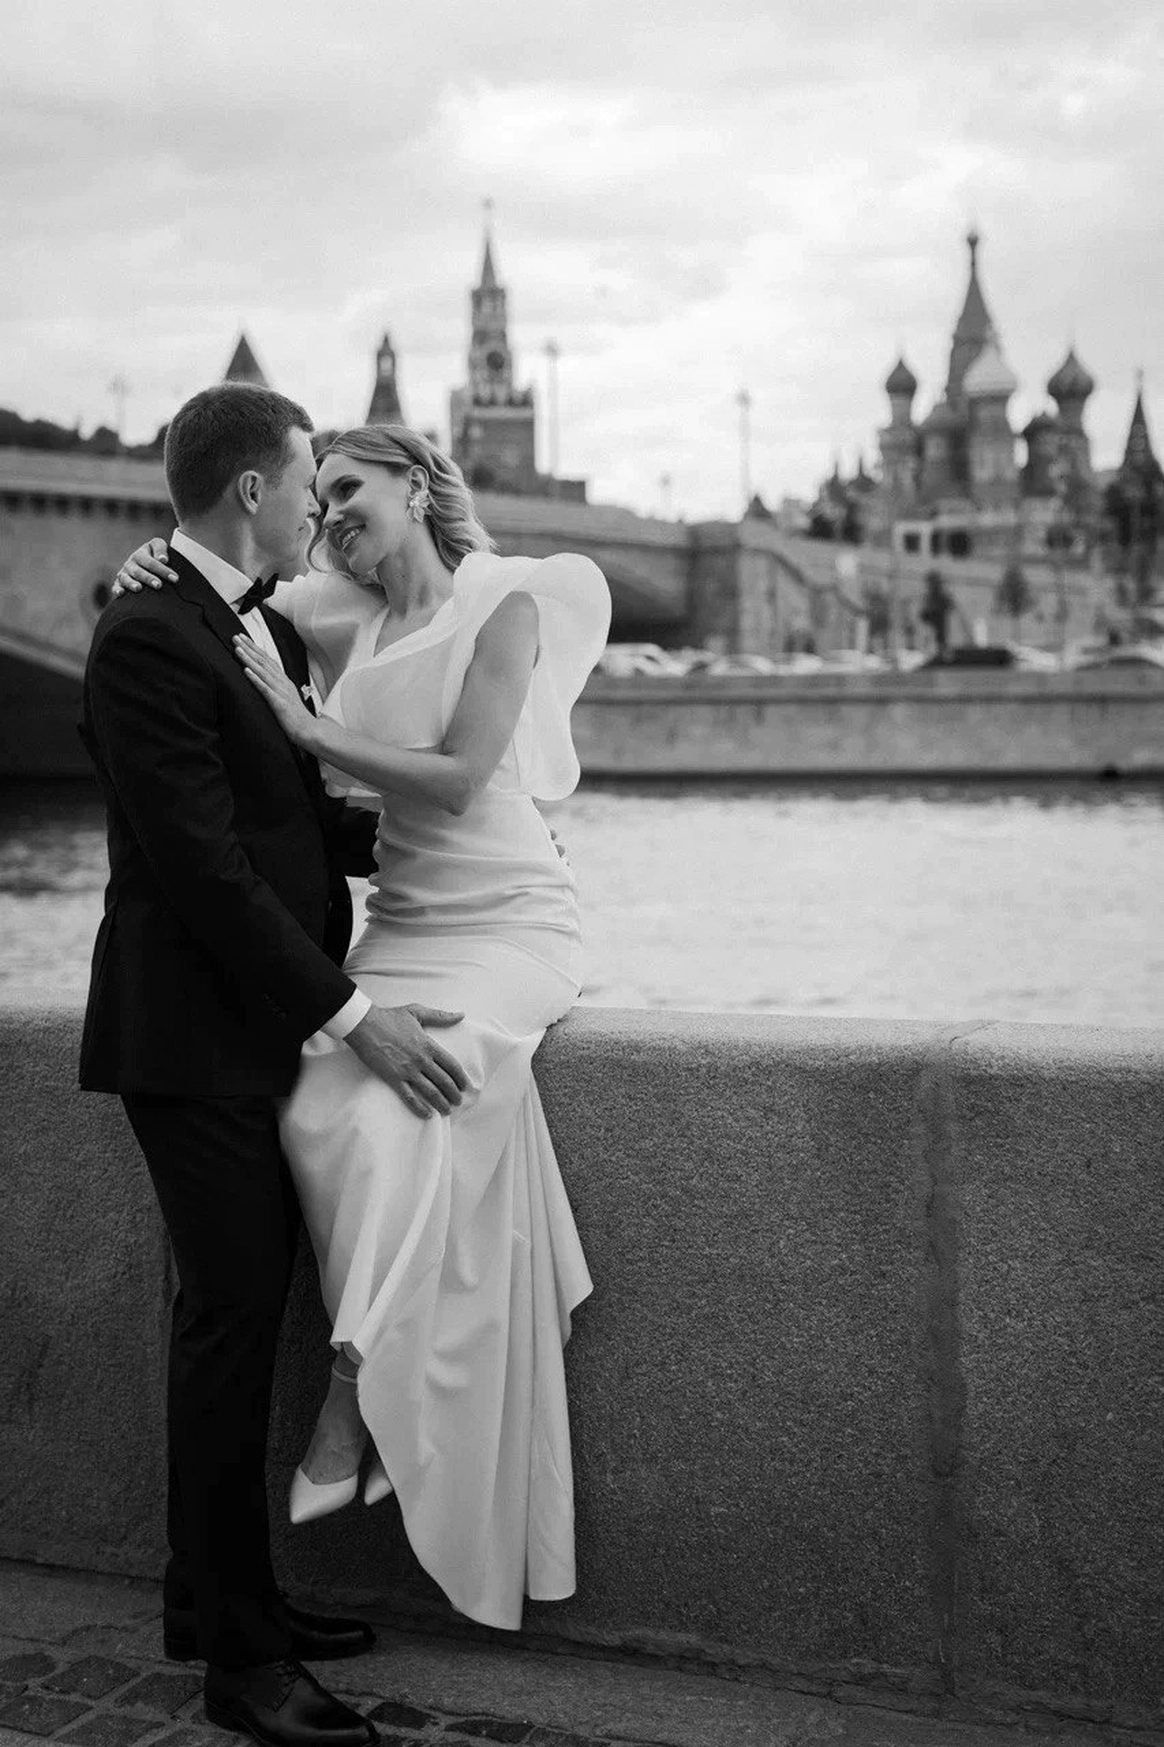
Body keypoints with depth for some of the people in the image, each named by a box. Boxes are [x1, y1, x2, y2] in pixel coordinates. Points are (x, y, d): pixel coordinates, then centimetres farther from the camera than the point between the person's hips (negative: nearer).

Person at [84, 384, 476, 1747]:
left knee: (242, 1316, 14)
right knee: (231, 1316, -3)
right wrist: (352, 1017, -19)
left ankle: (217, 1602, 27)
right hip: (194, 1035, -9)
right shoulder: (146, 639, -17)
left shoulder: (266, 626, 12)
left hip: (269, 1026, 9)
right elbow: (205, 868, -21)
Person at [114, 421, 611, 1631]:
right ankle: (402, 1409, -12)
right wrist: (154, 572, -5)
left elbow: (459, 777, -17)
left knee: (389, 1109, -27)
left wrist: (304, 725, -17)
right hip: (399, 920, 5)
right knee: (321, 1108, -20)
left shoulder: (505, 604, -7)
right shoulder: (348, 618, 10)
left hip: (503, 921, -5)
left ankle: (353, 1407, -16)